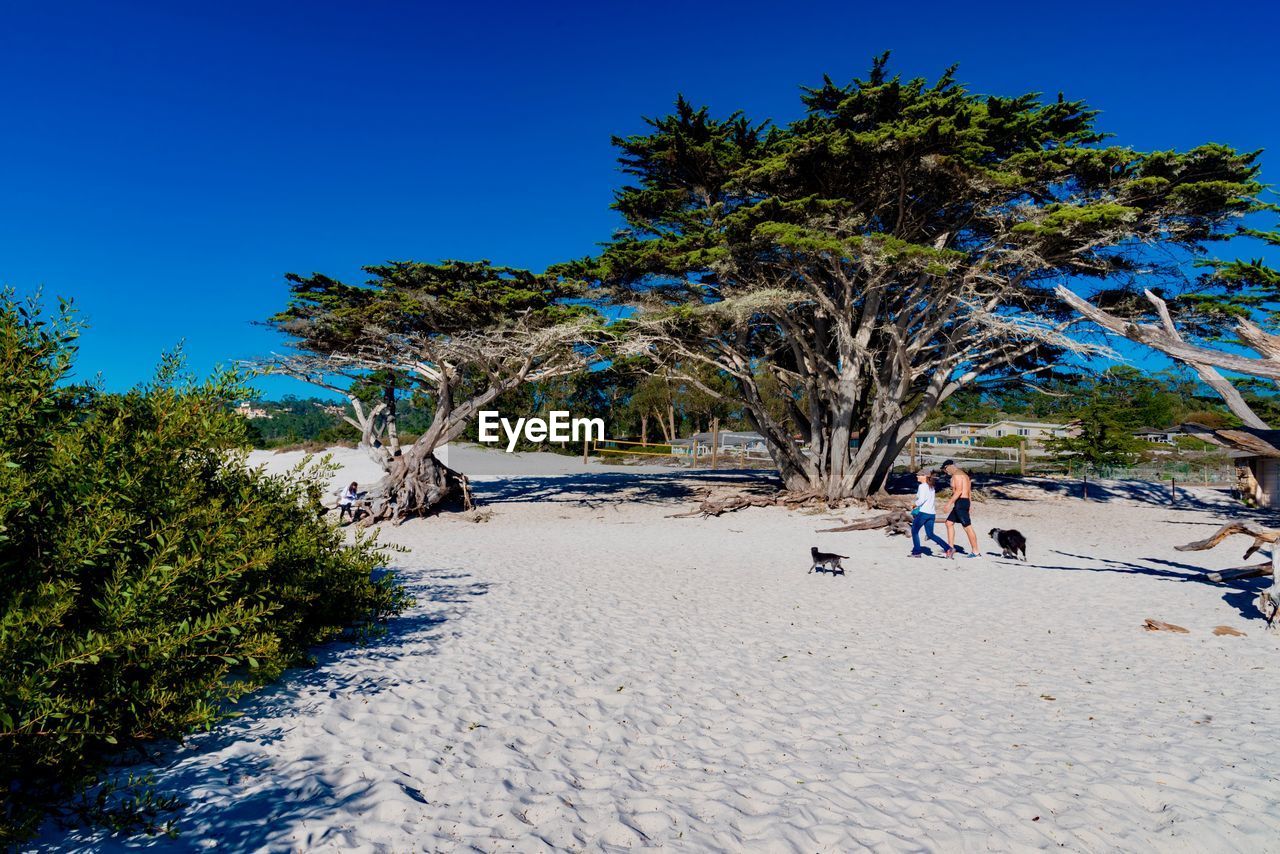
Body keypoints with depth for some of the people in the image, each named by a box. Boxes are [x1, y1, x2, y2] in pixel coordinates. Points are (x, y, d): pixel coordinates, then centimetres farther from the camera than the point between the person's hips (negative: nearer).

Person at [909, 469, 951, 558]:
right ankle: (948, 548, 1)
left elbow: (921, 500, -19)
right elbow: (933, 501, 18)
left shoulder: (922, 486, -9)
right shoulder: (932, 487, 17)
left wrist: (915, 505, -2)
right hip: (932, 513, 8)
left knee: (914, 531, 7)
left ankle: (917, 552, 8)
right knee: (930, 534, 12)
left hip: (923, 512, -8)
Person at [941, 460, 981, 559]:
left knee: (968, 527, -5)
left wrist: (950, 503, -21)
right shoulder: (963, 474, 20)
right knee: (949, 522, 13)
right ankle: (950, 547, 13)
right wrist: (969, 505, 24)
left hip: (961, 502, -11)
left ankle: (976, 552, 0)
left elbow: (959, 491, -22)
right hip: (965, 501, 11)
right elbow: (969, 492, 21)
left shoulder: (957, 475, -12)